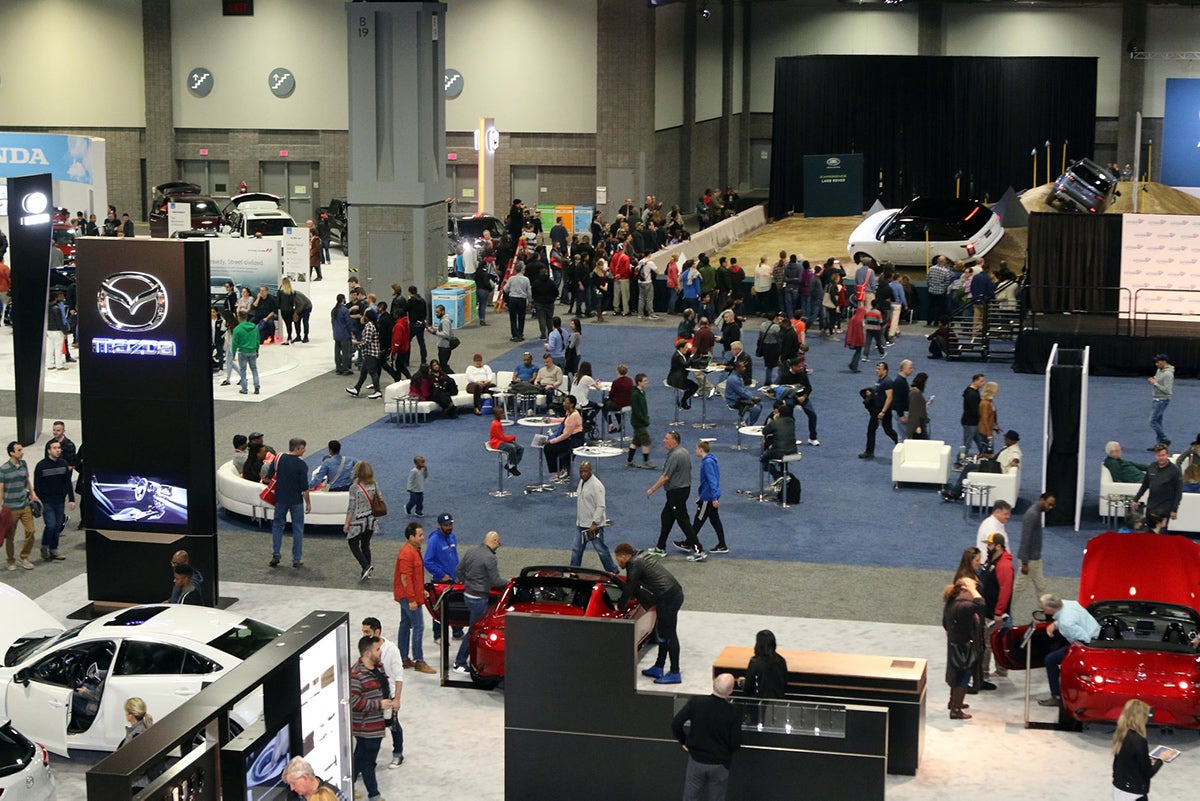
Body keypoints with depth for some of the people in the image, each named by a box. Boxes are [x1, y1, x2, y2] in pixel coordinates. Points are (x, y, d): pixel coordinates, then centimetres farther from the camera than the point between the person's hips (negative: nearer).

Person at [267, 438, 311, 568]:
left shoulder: (278, 459, -4)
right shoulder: (301, 465, -16)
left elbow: (268, 477, 4)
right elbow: (304, 487, -14)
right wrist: (308, 503, -2)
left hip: (280, 498, 3)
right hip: (296, 500, -3)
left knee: (277, 525, 18)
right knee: (297, 528, 8)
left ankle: (275, 554, 9)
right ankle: (297, 559, 9)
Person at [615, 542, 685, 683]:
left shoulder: (634, 564, -10)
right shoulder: (644, 555, 18)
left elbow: (629, 588, -8)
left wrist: (619, 606, 8)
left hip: (668, 598, -10)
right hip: (675, 593, 10)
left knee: (668, 634, -5)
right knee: (663, 633, 17)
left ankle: (675, 674, -1)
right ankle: (658, 668, 26)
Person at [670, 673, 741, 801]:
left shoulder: (695, 702, -16)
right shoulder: (734, 713, -20)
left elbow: (675, 724, -12)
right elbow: (735, 743, -14)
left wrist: (683, 741, 6)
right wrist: (726, 752, 8)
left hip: (696, 759, 1)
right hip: (720, 764, -1)